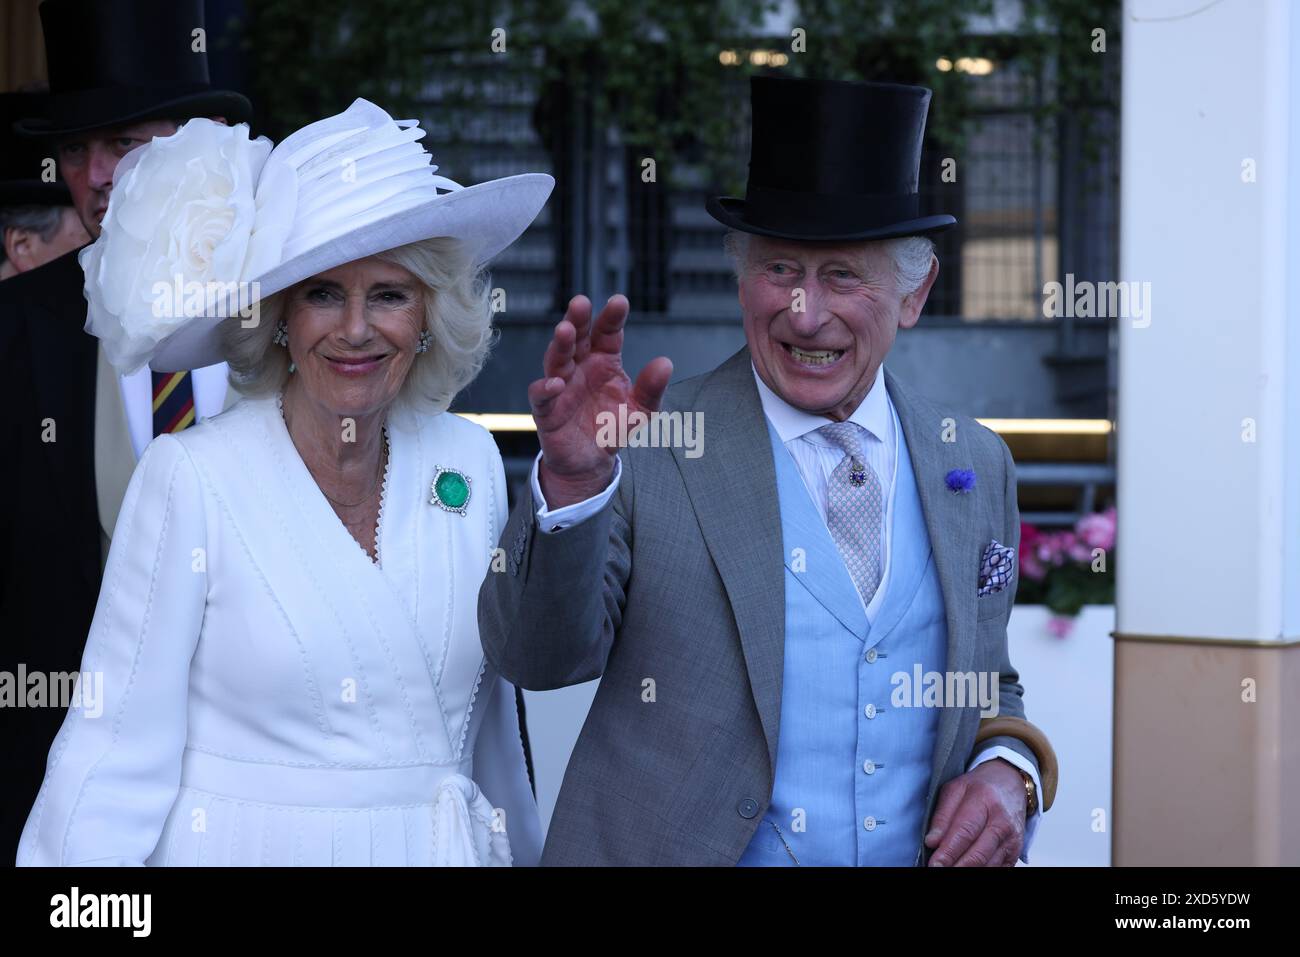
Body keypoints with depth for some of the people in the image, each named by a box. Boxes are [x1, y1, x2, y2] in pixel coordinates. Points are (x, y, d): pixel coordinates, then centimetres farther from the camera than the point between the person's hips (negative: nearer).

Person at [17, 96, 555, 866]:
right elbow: (118, 763, -14)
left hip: (445, 848, 4)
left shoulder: (472, 462, 0)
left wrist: (525, 852, 15)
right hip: (244, 847, -4)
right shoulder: (191, 478, -14)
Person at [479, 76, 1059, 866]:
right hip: (676, 849, -3)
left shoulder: (977, 466, 3)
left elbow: (988, 687, 12)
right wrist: (571, 481, -33)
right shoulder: (647, 448, -10)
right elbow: (539, 659, -18)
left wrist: (1010, 770, -8)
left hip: (925, 855, 3)